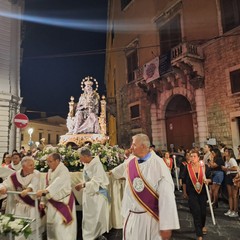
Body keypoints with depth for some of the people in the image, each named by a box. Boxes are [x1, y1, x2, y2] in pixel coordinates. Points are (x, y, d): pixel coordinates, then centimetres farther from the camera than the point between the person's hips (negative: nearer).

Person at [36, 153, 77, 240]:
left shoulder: (63, 170, -18)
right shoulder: (49, 171, 7)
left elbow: (57, 183, -33)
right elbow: (46, 186, 7)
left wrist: (44, 191, -44)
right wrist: (43, 200, 3)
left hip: (62, 200, -7)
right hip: (52, 201, 8)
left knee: (61, 224, -7)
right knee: (50, 223, 14)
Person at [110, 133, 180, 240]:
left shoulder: (157, 164, -20)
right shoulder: (130, 161, -2)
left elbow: (166, 195, -22)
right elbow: (122, 168, 22)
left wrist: (166, 225, -22)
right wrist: (112, 172, 42)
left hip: (150, 218, -5)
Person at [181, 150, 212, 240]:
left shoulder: (204, 167, -6)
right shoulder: (187, 167, -8)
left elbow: (210, 179, 3)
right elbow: (184, 181, 1)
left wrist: (207, 180, -20)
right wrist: (184, 193, 6)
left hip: (203, 193, 2)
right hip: (192, 193, -2)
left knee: (203, 211, 12)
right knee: (196, 212, -5)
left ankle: (202, 226, 46)